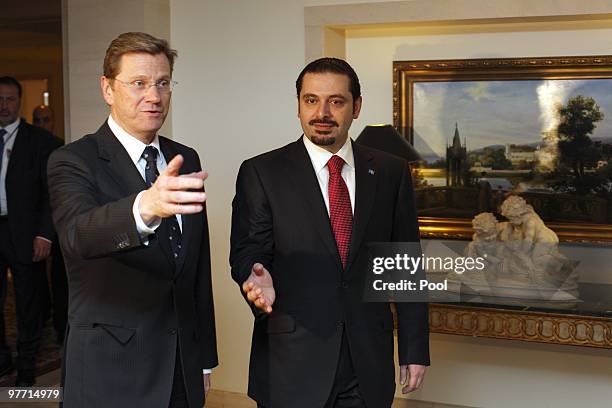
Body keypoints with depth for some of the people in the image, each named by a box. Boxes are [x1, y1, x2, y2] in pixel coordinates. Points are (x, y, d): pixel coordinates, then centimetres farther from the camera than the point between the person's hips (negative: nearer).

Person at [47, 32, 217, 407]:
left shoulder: (185, 160, 8)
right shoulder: (73, 161, -10)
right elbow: (78, 234, -32)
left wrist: (205, 358, 13)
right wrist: (146, 207, -51)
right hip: (110, 375, -5)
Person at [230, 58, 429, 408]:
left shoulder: (391, 172, 6)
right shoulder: (261, 173, -1)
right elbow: (248, 251, -4)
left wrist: (415, 350, 4)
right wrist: (260, 281, -27)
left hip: (369, 364, 2)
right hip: (292, 365, -2)